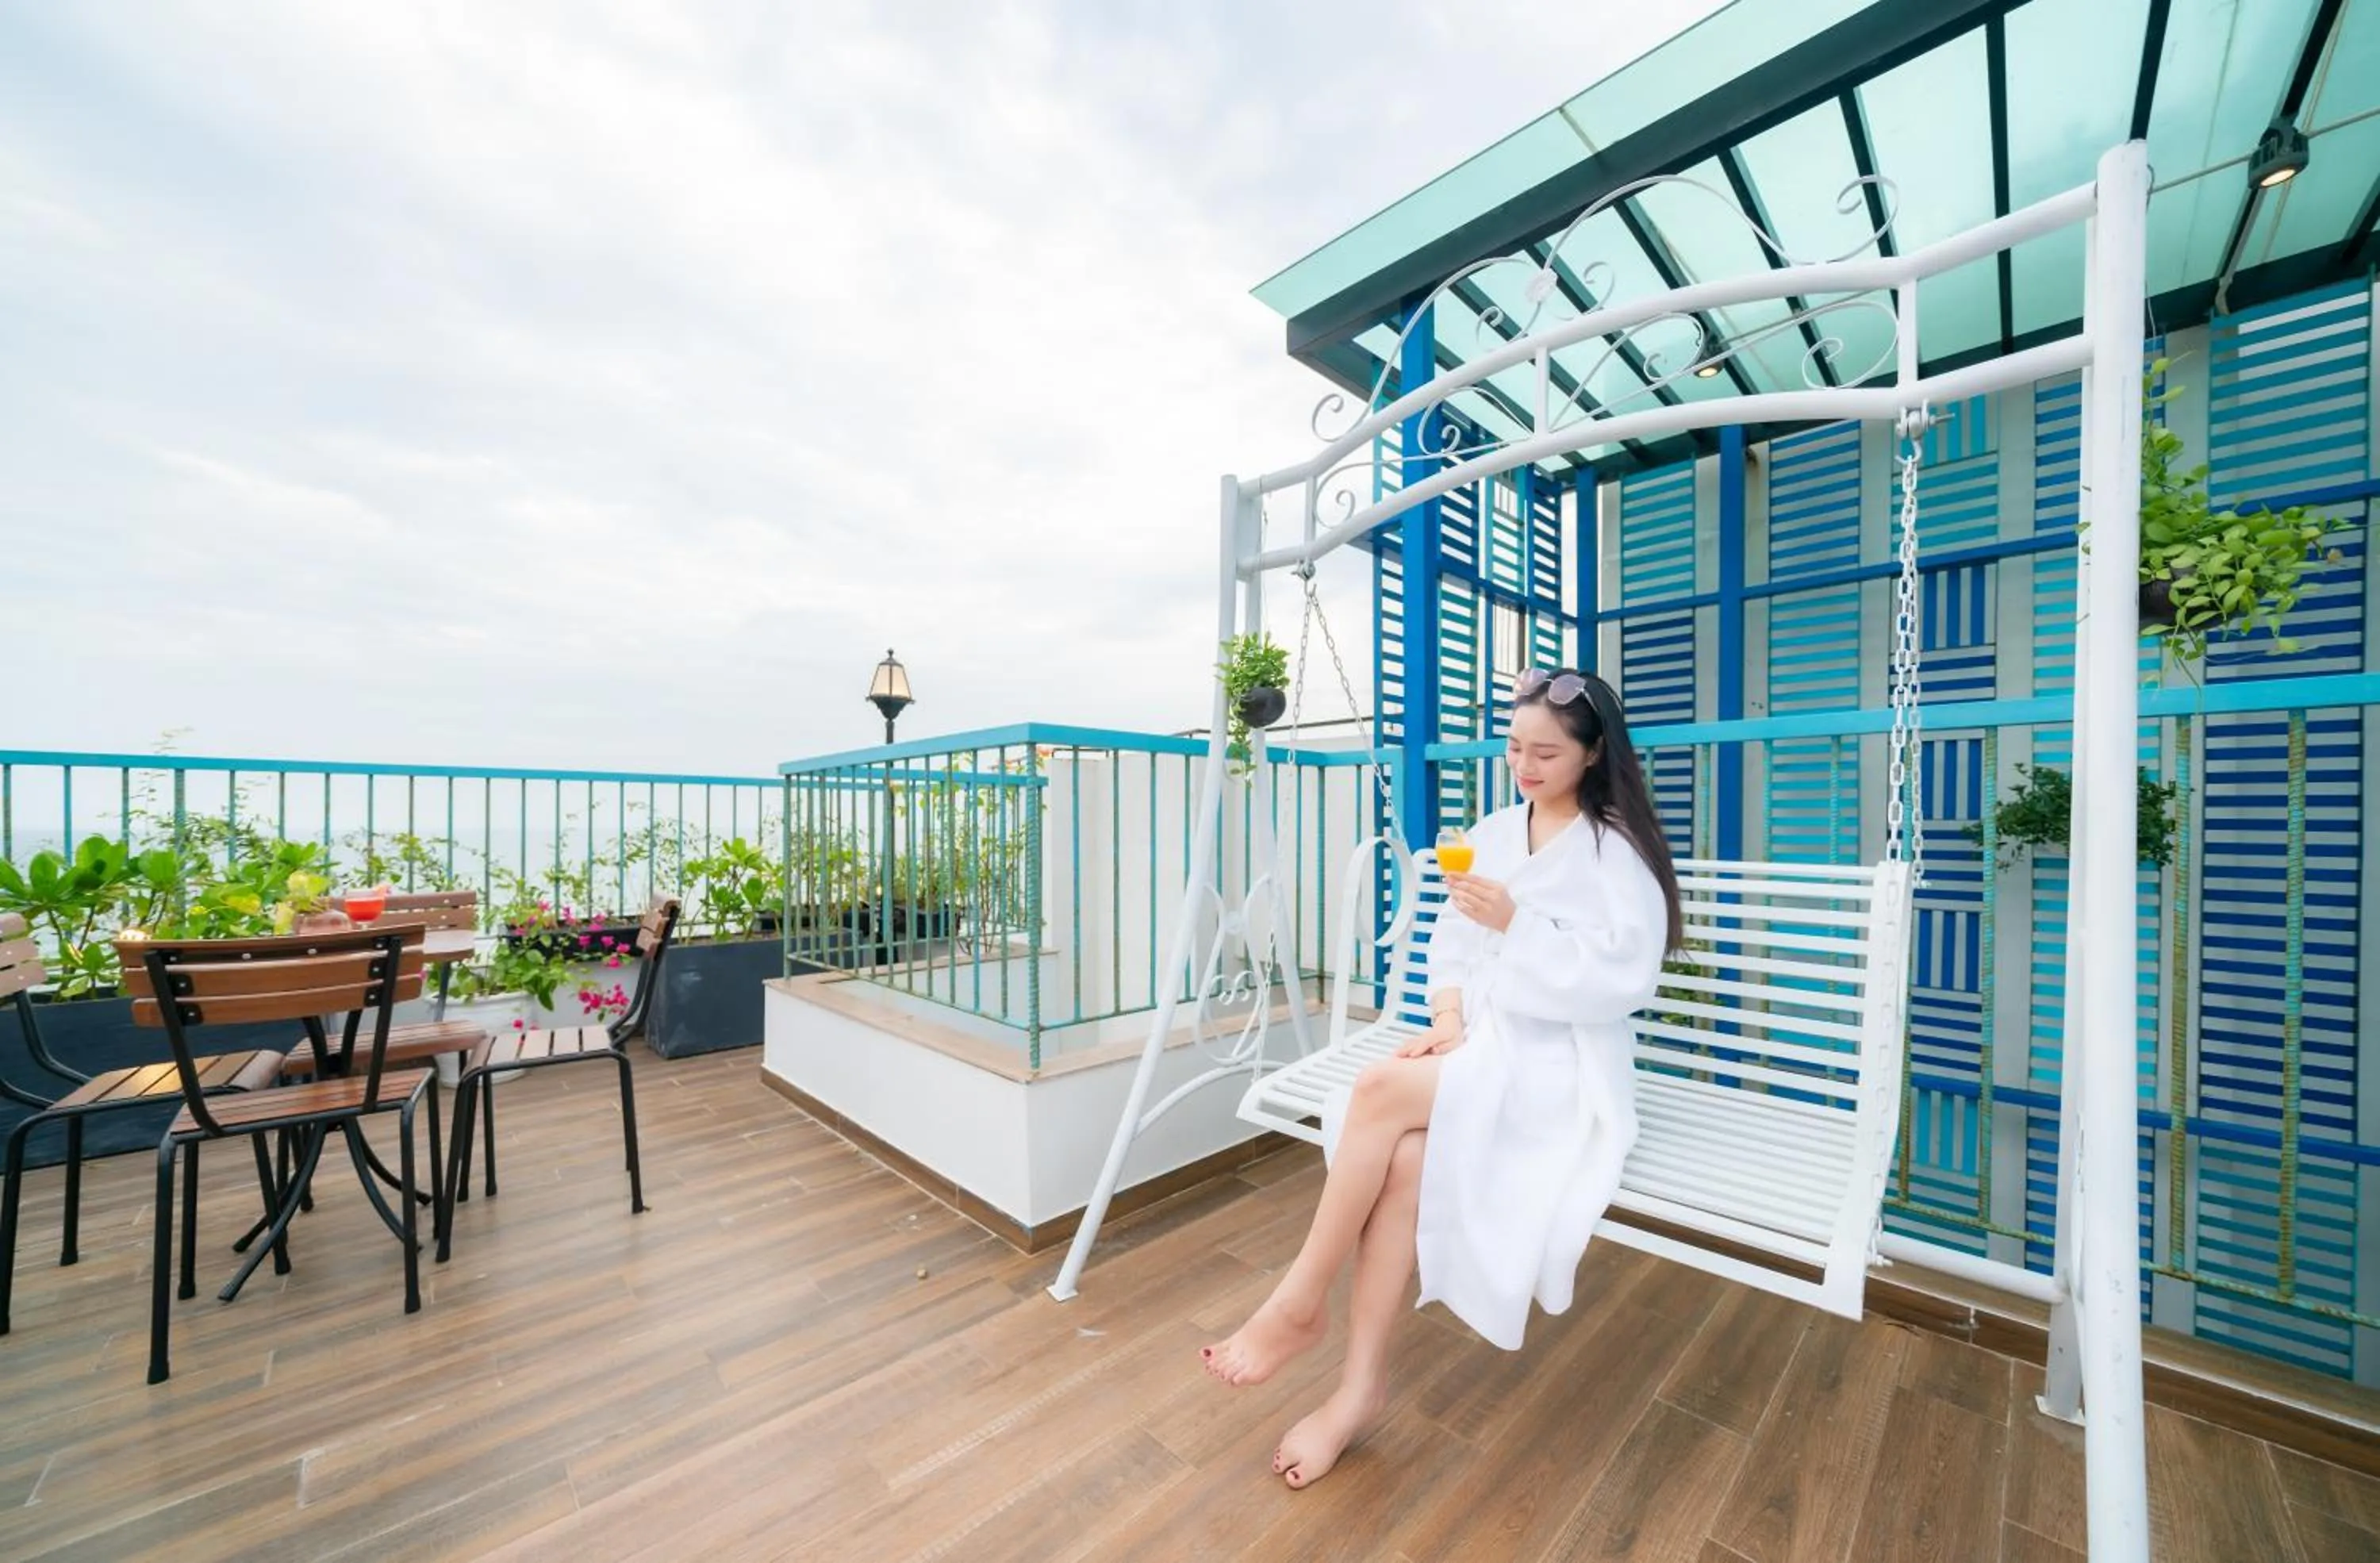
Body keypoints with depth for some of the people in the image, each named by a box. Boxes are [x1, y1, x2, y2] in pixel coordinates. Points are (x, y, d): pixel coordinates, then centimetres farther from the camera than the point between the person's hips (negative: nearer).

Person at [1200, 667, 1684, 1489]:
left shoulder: (1618, 851, -4)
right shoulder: (1491, 832, 12)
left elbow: (1623, 981, -13)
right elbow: (1452, 944, 8)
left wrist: (1516, 925, -22)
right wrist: (1448, 1018, -9)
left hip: (1562, 1064, -4)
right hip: (1479, 1043, 5)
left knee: (1380, 1093, -29)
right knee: (1403, 1155, -27)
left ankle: (1301, 1301, -10)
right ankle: (1362, 1383, -11)